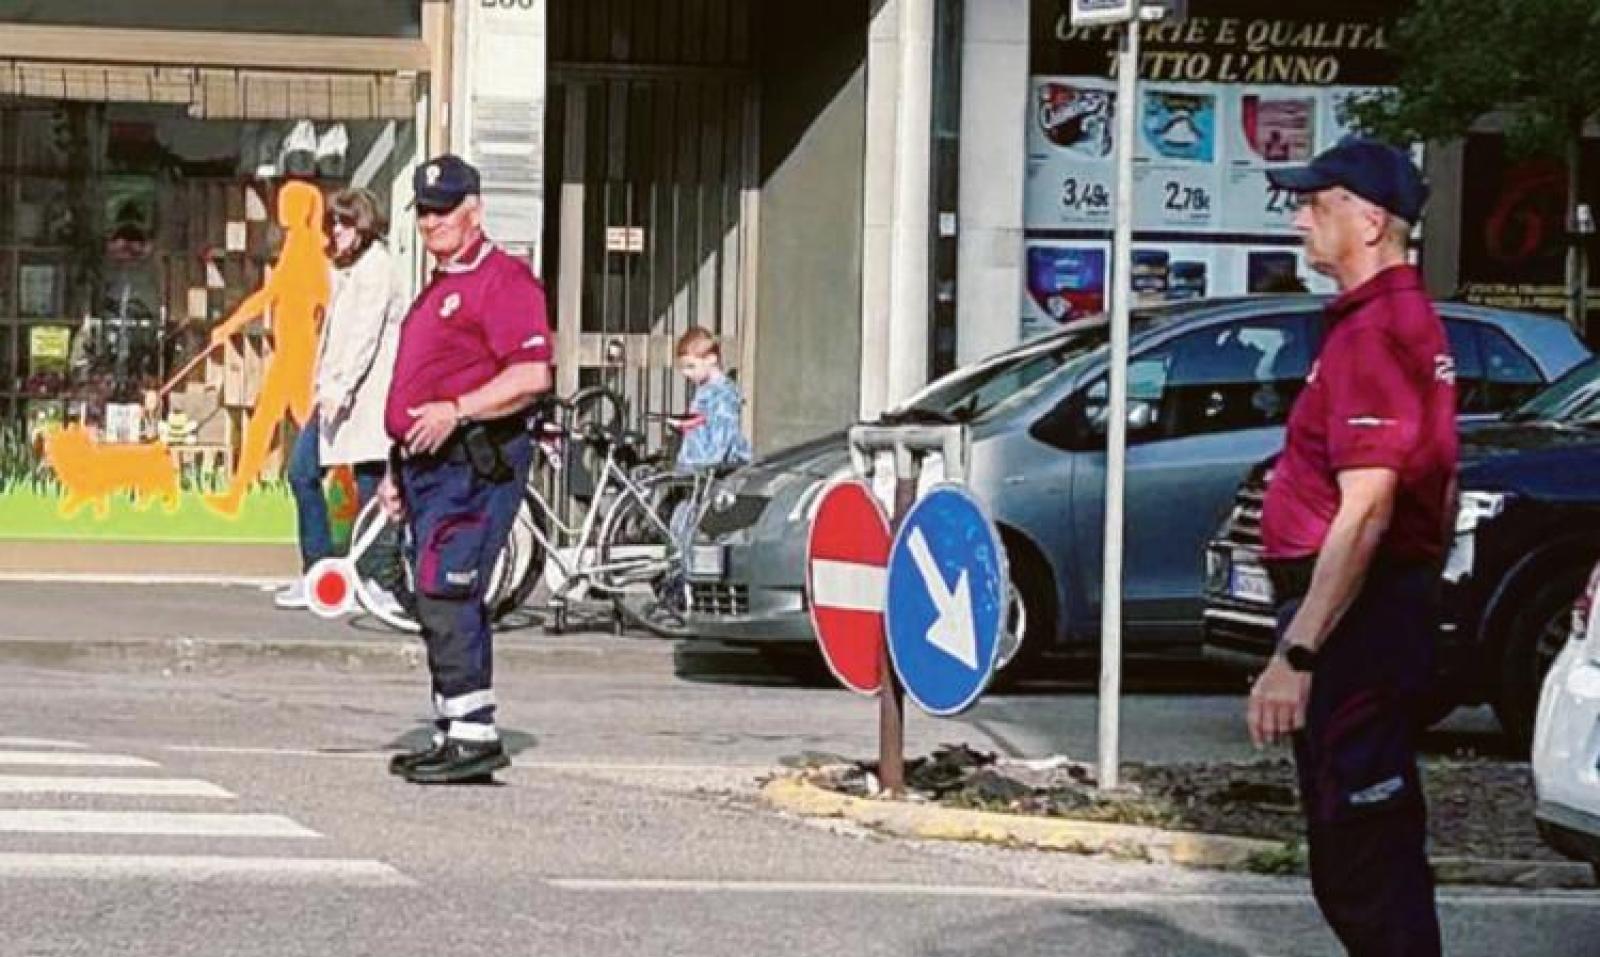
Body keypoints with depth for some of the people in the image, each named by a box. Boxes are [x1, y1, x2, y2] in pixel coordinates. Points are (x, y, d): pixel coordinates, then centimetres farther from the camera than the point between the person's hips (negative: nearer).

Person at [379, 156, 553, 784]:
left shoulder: (503, 280, -8)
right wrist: (399, 469, 25)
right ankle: (455, 736, 16)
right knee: (443, 606, 11)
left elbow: (532, 376, -19)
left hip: (474, 465, -10)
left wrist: (456, 412, -24)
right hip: (431, 467, 10)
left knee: (445, 602, -16)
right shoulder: (438, 288, 24)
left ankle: (473, 737, -16)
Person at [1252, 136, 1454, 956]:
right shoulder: (1411, 320, 17)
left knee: (1364, 861, -7)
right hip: (1395, 605, 11)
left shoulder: (1372, 333, -17)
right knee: (1371, 854, 17)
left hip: (1354, 613, -11)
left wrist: (1297, 654, -26)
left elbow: (1365, 512, -25)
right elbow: (1437, 489, 23)